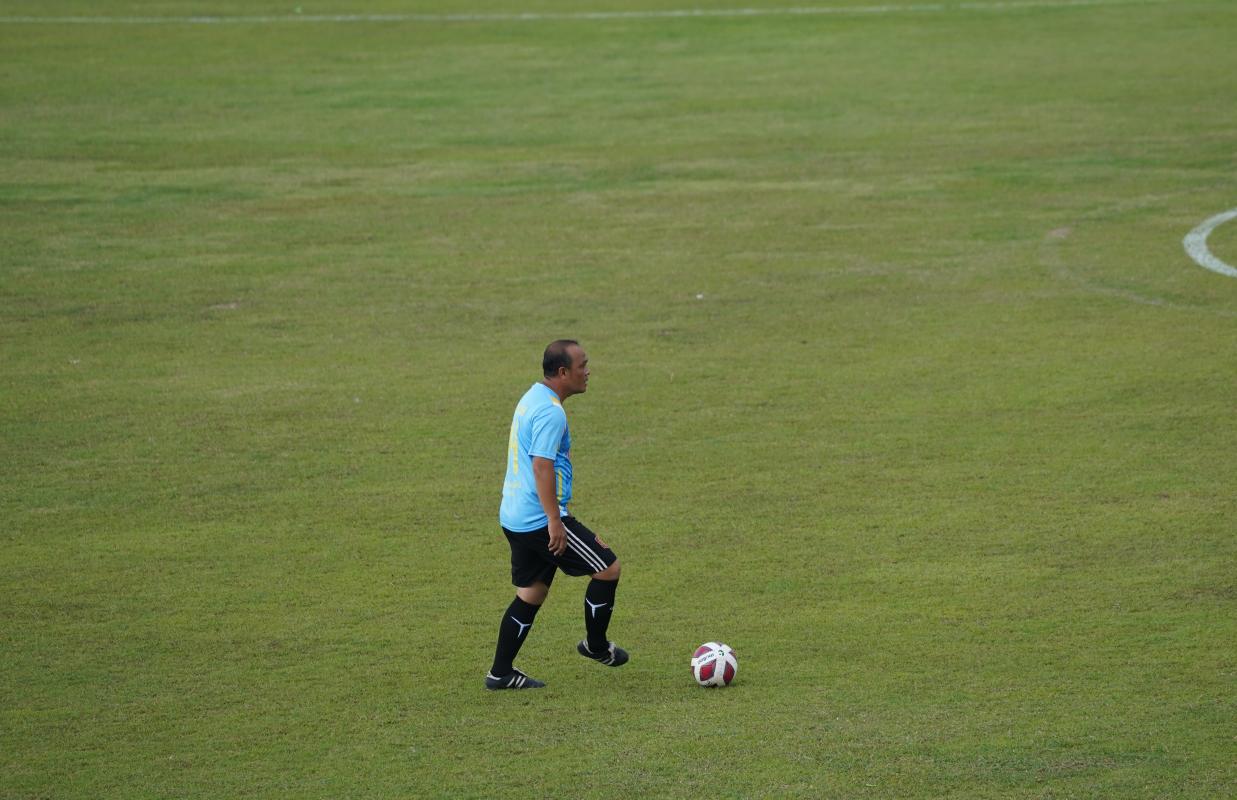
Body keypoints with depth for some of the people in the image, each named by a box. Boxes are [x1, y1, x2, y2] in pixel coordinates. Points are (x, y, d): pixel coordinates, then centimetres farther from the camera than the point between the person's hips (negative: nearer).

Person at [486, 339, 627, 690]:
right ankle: (596, 646, 17)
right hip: (541, 519, -10)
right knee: (608, 568, 2)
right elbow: (542, 467, -25)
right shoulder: (550, 412, -18)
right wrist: (555, 521, -25)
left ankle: (500, 672, 15)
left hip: (513, 517, 10)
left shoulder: (532, 398, 14)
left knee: (531, 593, 15)